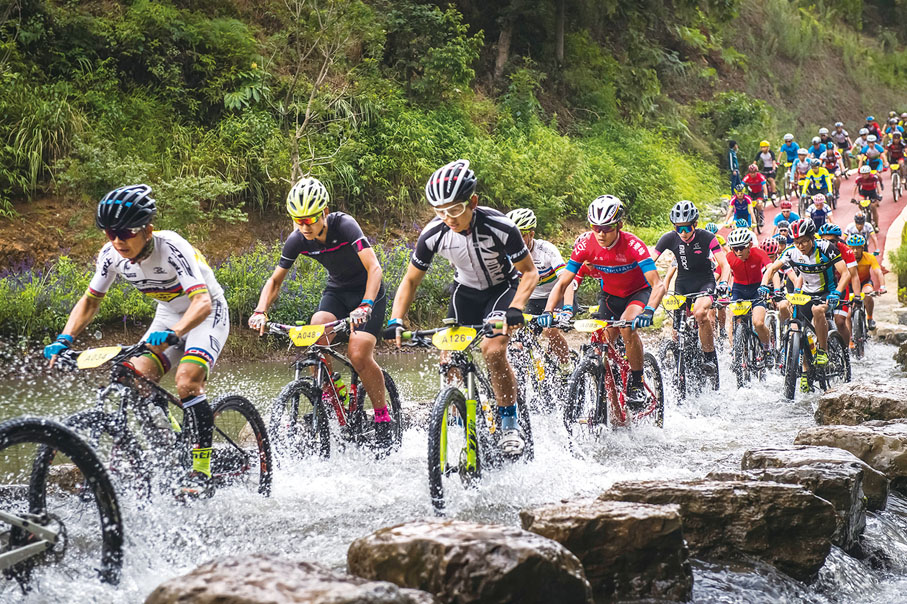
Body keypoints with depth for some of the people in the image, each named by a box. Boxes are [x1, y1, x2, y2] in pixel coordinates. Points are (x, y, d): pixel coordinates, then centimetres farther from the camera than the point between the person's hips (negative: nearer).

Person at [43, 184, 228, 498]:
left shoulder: (171, 248, -32)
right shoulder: (111, 255, -14)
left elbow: (202, 302, -41)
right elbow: (90, 300, -1)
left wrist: (172, 333, -59)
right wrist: (64, 339, -17)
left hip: (207, 313, -6)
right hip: (168, 315, 6)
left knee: (186, 381, -26)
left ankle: (202, 472, -18)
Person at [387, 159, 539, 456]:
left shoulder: (499, 227, -32)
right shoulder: (433, 234, -23)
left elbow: (529, 272, -21)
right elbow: (411, 280, -9)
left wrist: (515, 309, -38)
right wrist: (395, 322, -23)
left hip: (503, 287, -4)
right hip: (466, 290, 4)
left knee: (492, 349, -26)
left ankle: (510, 426, -9)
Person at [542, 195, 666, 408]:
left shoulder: (633, 245, -30)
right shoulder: (585, 245, -21)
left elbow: (658, 285, -35)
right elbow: (562, 283, -18)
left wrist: (648, 311, -53)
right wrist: (548, 312, -33)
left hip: (639, 293, -4)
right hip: (610, 295, 4)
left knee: (627, 326, -32)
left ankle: (637, 384, -15)